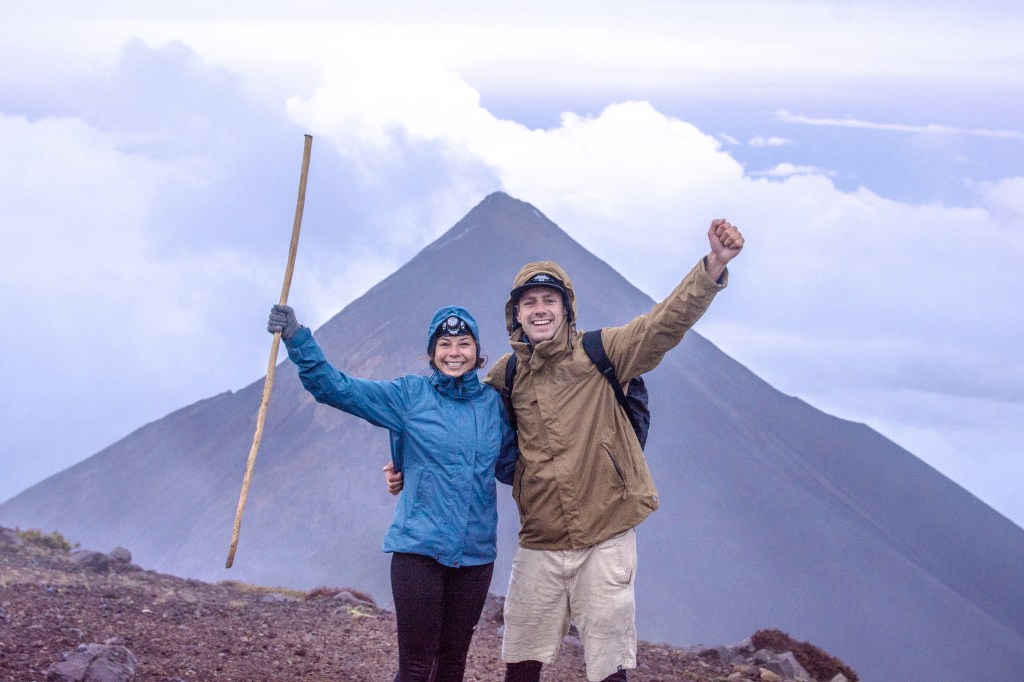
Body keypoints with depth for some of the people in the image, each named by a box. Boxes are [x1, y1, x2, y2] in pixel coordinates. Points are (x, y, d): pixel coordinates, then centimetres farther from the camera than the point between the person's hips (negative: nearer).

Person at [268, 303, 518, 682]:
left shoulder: (493, 404, 7)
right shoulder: (410, 395, -1)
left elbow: (511, 467, 19)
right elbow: (334, 387, -6)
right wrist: (296, 338, -16)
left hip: (475, 552, 3)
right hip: (419, 548, -3)